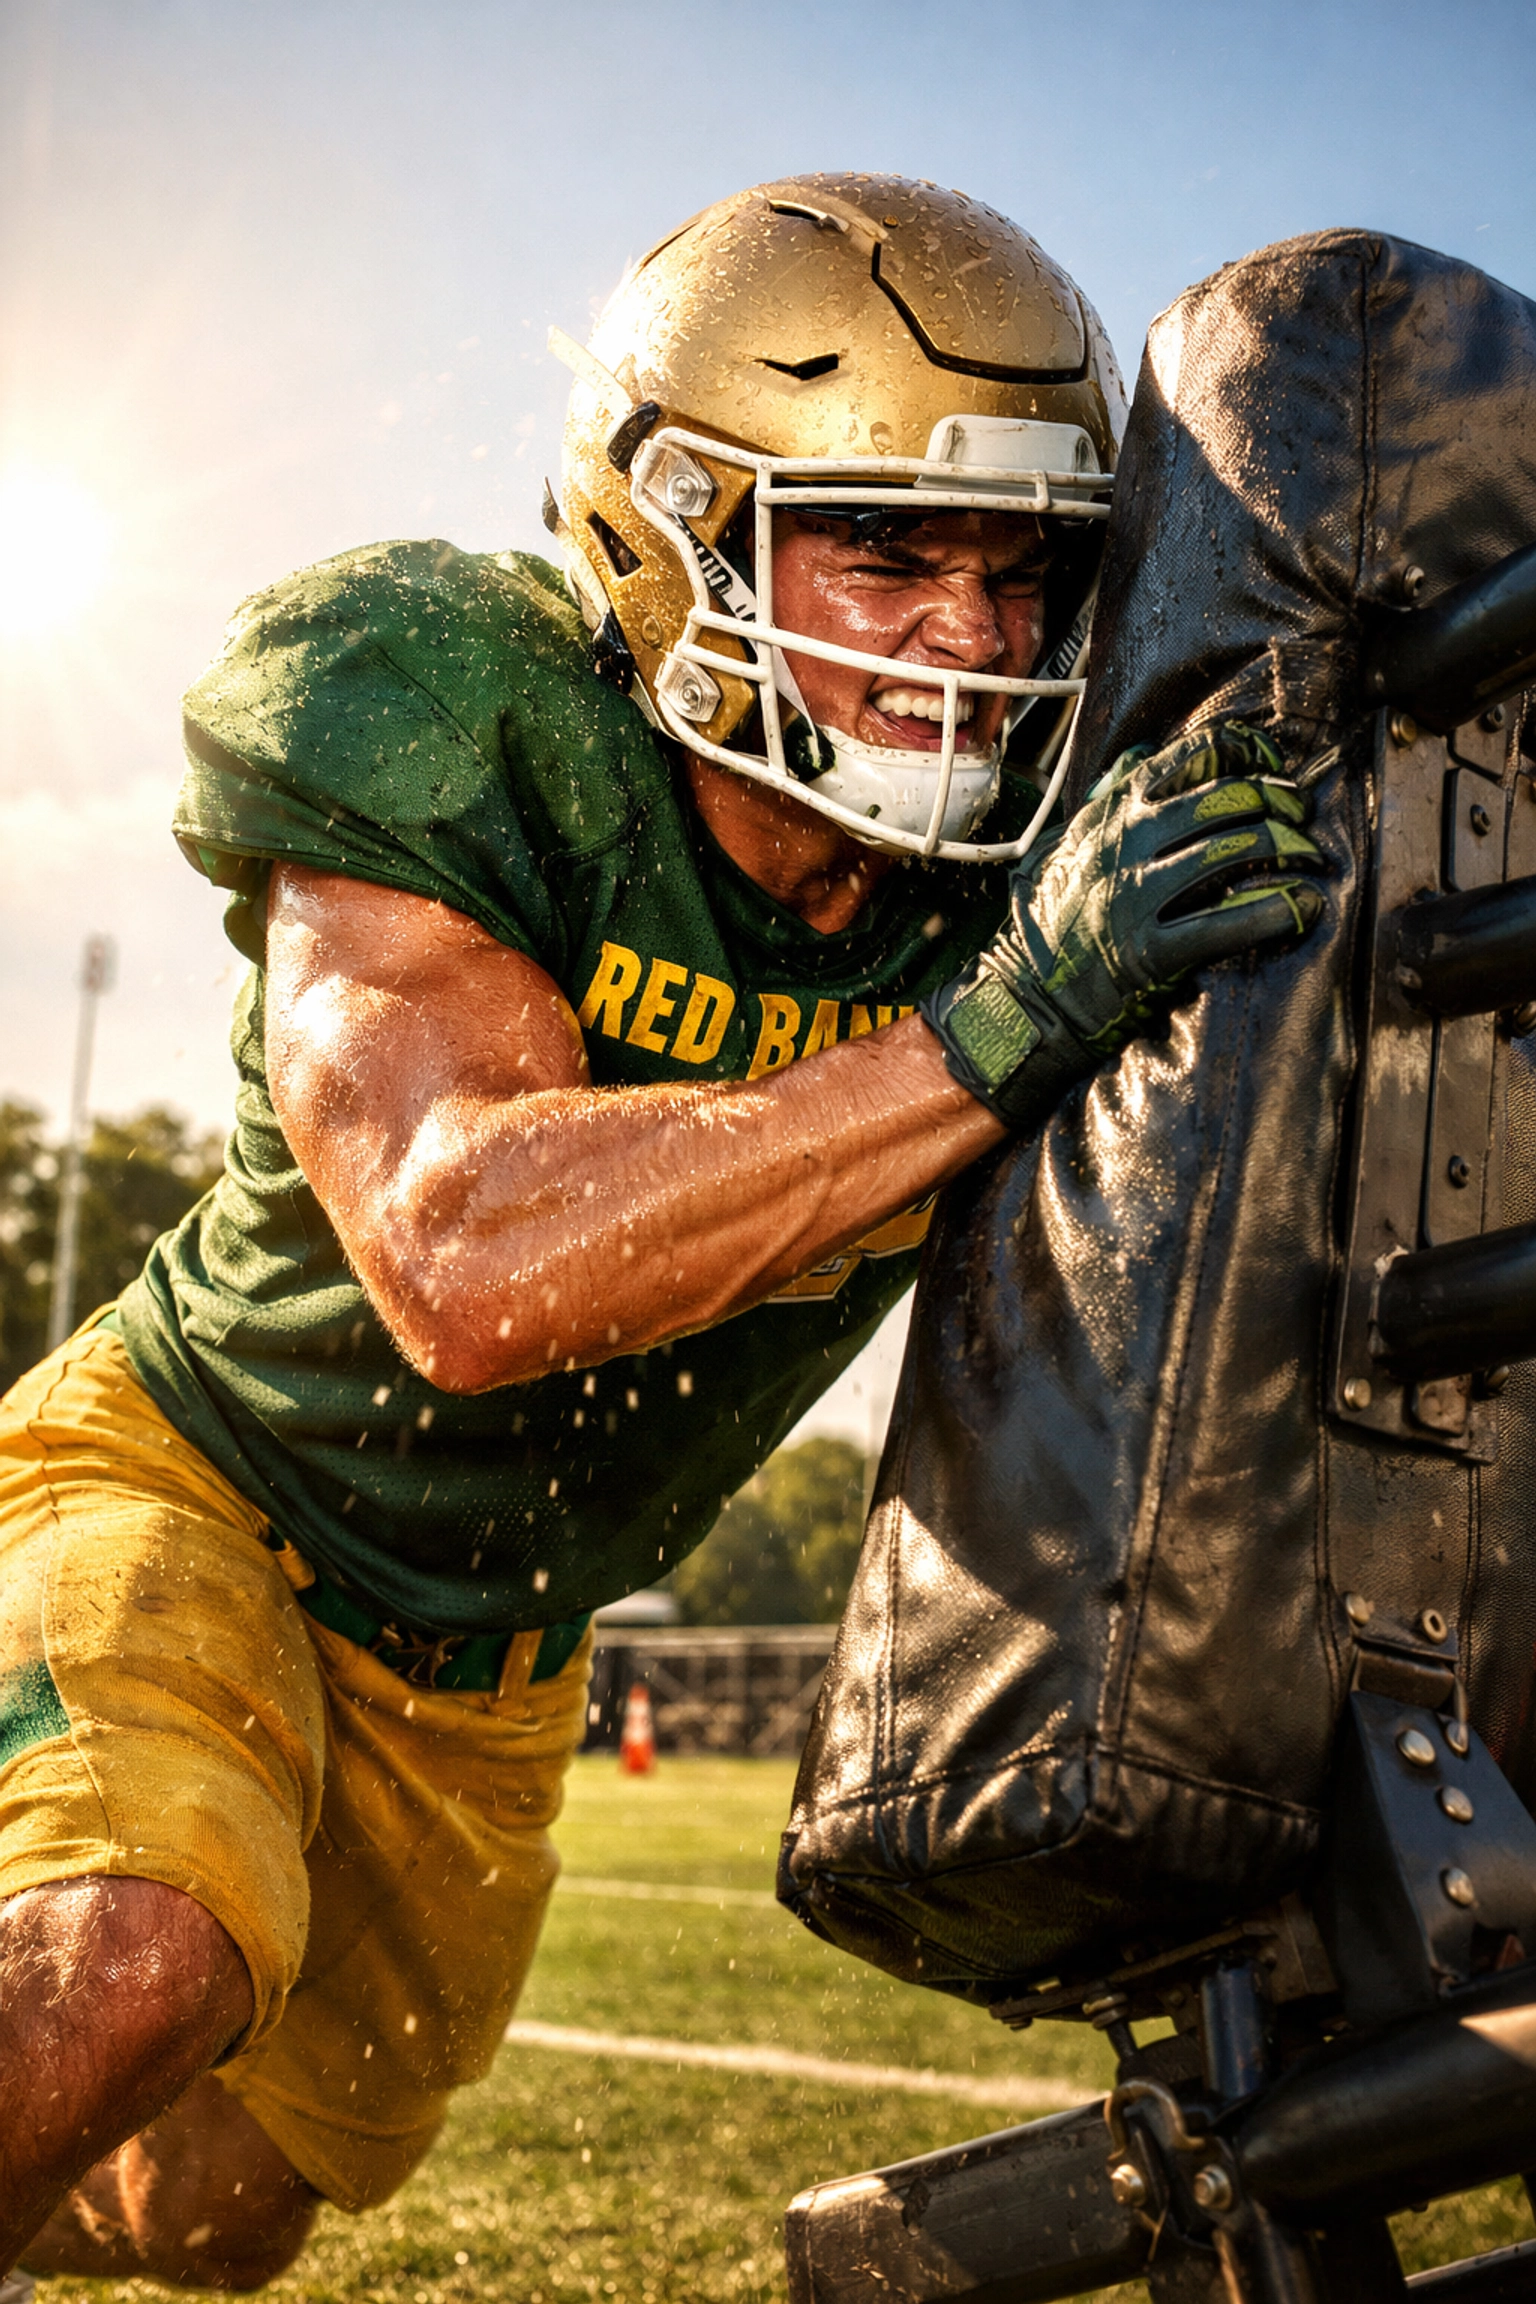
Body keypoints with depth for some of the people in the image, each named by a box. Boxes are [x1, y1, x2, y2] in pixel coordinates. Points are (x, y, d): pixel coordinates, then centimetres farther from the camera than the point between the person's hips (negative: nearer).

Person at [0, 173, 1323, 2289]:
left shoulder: (1033, 878, -15)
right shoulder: (467, 736, -28)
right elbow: (467, 1261, -43)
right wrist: (997, 1031, -48)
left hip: (478, 1675, 5)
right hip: (184, 1481, -5)